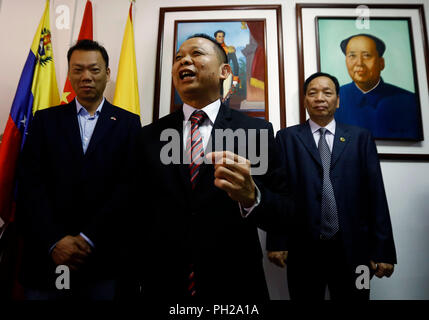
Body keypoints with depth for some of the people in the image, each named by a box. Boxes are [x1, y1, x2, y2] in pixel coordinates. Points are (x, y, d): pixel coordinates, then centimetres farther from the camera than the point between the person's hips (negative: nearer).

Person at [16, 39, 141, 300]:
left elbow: (128, 185, -7)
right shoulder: (45, 120, 5)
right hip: (48, 254, 2)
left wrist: (88, 238, -12)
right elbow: (31, 184, -1)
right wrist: (55, 241, -11)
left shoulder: (128, 123, 0)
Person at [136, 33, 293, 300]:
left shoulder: (258, 130, -7)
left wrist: (251, 196, -29)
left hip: (236, 286, -1)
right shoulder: (150, 136, 0)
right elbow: (138, 211, 4)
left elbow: (285, 210, -10)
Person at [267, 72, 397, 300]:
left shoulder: (360, 138, 7)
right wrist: (276, 242, -5)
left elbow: (375, 194, 3)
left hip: (352, 249, 1)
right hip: (303, 249, -1)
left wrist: (383, 250, 0)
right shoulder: (287, 138, 4)